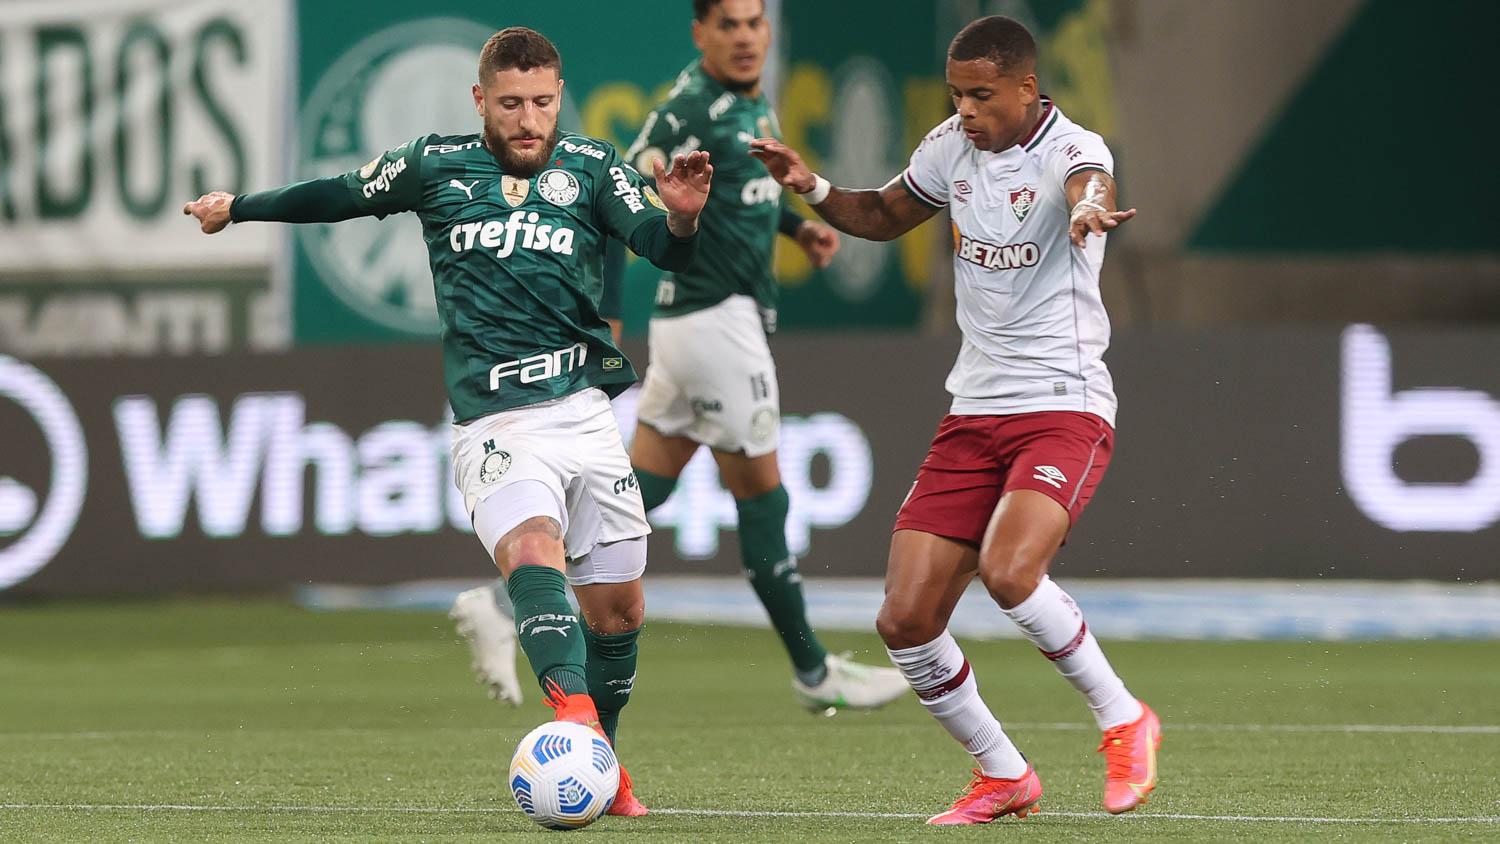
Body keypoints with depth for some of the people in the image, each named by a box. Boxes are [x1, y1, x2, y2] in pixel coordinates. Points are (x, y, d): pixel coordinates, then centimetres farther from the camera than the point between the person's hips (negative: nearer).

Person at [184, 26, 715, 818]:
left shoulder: (590, 166, 8)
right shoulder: (436, 166, 8)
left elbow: (665, 249, -5)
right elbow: (341, 195, 25)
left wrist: (680, 217, -29)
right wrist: (238, 208, 38)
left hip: (585, 411, 3)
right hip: (493, 423, -2)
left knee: (618, 606, 5)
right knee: (532, 547, -31)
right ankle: (573, 712, -52)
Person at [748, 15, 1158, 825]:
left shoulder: (1070, 148, -13)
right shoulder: (950, 147, 6)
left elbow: (1090, 183, -39)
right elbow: (884, 217, 25)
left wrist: (1088, 210, -63)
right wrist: (812, 188, 5)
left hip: (1063, 408, -6)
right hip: (973, 414, 7)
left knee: (1008, 570, -31)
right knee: (904, 620, -4)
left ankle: (1123, 721, -8)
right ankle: (1003, 776, 17)